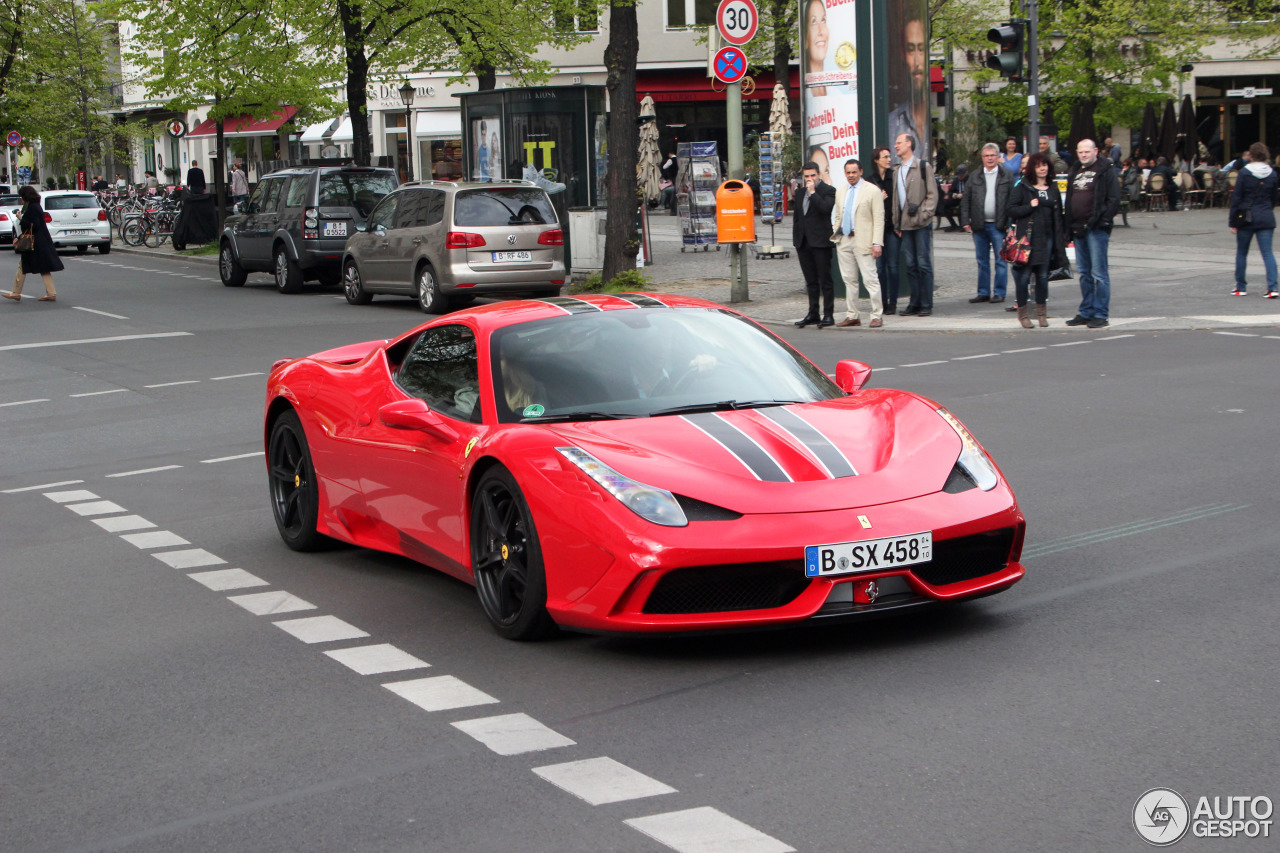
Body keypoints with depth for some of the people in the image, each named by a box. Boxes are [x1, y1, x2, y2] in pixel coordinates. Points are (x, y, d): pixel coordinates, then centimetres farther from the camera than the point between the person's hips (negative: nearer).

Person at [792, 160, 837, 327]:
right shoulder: (800, 193, 16)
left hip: (820, 242, -6)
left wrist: (813, 192, -16)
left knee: (825, 280, -2)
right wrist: (796, 241, 16)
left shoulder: (828, 191, -3)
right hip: (803, 243, 6)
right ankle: (813, 314, 16)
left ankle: (828, 315, 1)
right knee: (811, 282, 11)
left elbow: (825, 208, -22)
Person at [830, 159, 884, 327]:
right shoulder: (840, 192, 15)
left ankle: (877, 316, -1)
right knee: (849, 280, 9)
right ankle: (852, 316, 16)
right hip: (844, 241, 6)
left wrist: (877, 243, -14)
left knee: (870, 279, -7)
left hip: (863, 241, -6)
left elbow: (879, 219, -7)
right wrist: (835, 228, 7)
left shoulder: (872, 190, -3)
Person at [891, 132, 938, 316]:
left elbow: (932, 194, -4)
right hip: (905, 224, 6)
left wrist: (924, 215, -14)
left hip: (921, 224, -6)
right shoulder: (897, 170, 15)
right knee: (911, 265, 7)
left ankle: (926, 304, 0)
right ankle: (915, 303, 12)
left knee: (924, 264, -4)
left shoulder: (923, 167, -2)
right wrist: (896, 223, 11)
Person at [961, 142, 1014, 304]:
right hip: (979, 225, 3)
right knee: (982, 261, 8)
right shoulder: (974, 178, 12)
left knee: (1001, 261, -1)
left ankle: (999, 292, 5)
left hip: (998, 225, -3)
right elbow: (966, 201, 10)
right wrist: (965, 221, 1)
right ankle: (983, 292, 14)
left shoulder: (1007, 176, 4)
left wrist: (1010, 222, -8)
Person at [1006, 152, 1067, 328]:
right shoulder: (1023, 187, 2)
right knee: (1023, 275, -4)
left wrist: (1059, 240, 10)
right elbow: (1012, 209, -3)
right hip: (1027, 237, -4)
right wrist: (1030, 206, -15)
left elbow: (1058, 215, 16)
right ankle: (1022, 311, 7)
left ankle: (1041, 311, 16)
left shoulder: (1053, 188, 15)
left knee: (1043, 275, 5)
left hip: (1046, 237, 4)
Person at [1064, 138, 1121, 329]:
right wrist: (1069, 224, 12)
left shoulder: (1105, 170, -4)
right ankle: (1086, 312, 19)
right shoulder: (1074, 171, 17)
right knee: (1084, 273, 12)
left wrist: (1102, 221, -15)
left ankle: (1101, 315, -4)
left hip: (1096, 229, -7)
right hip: (1078, 229, 7)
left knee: (1099, 273, -6)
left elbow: (1114, 199, -9)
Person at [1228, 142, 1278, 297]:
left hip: (1247, 217, -3)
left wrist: (1232, 221, -3)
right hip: (1267, 217, 3)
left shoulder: (1245, 173, -8)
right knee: (1267, 252, 0)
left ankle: (1240, 287, 16)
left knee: (1241, 252, 11)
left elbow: (1236, 197, -7)